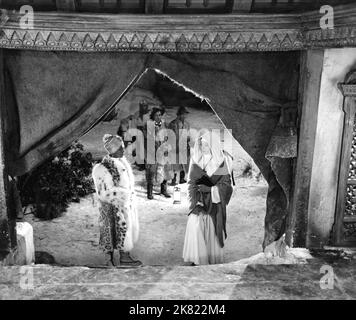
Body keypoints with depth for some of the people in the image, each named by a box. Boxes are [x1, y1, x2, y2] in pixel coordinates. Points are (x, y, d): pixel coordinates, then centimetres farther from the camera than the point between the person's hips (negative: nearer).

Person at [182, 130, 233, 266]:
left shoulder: (222, 161, -3)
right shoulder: (196, 159, 4)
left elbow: (225, 184, -5)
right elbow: (192, 182, 2)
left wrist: (207, 189, -14)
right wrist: (196, 200, -11)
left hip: (215, 202, -1)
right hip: (199, 200, 2)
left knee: (213, 229, 2)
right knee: (195, 227, -11)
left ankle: (214, 260, 18)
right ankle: (196, 259, 0)